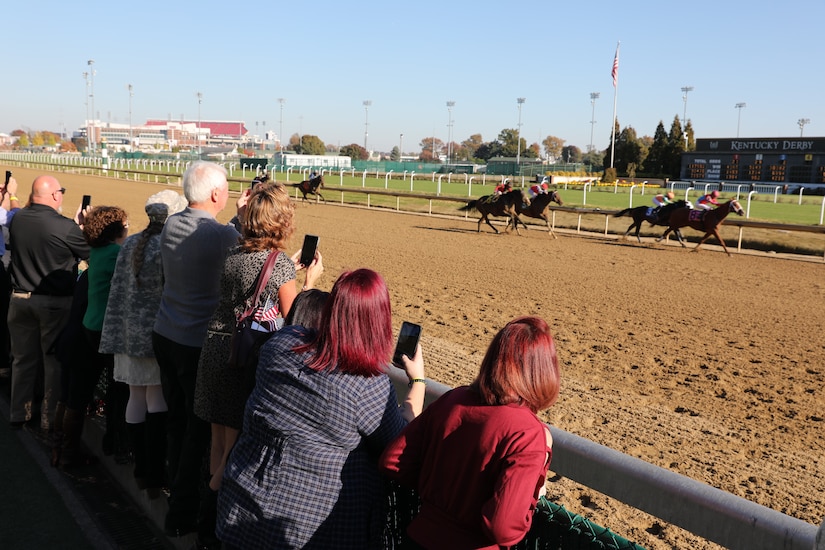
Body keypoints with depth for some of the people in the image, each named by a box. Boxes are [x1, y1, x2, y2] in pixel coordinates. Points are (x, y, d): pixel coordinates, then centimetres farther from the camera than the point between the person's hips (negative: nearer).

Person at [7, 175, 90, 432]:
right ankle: (51, 417, 16)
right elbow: (91, 254, -7)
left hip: (20, 299, 5)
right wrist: (82, 225, 7)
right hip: (55, 303, -5)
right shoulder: (65, 227, -21)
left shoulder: (17, 219, -3)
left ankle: (19, 413, 29)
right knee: (55, 360, 8)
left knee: (24, 358, 17)